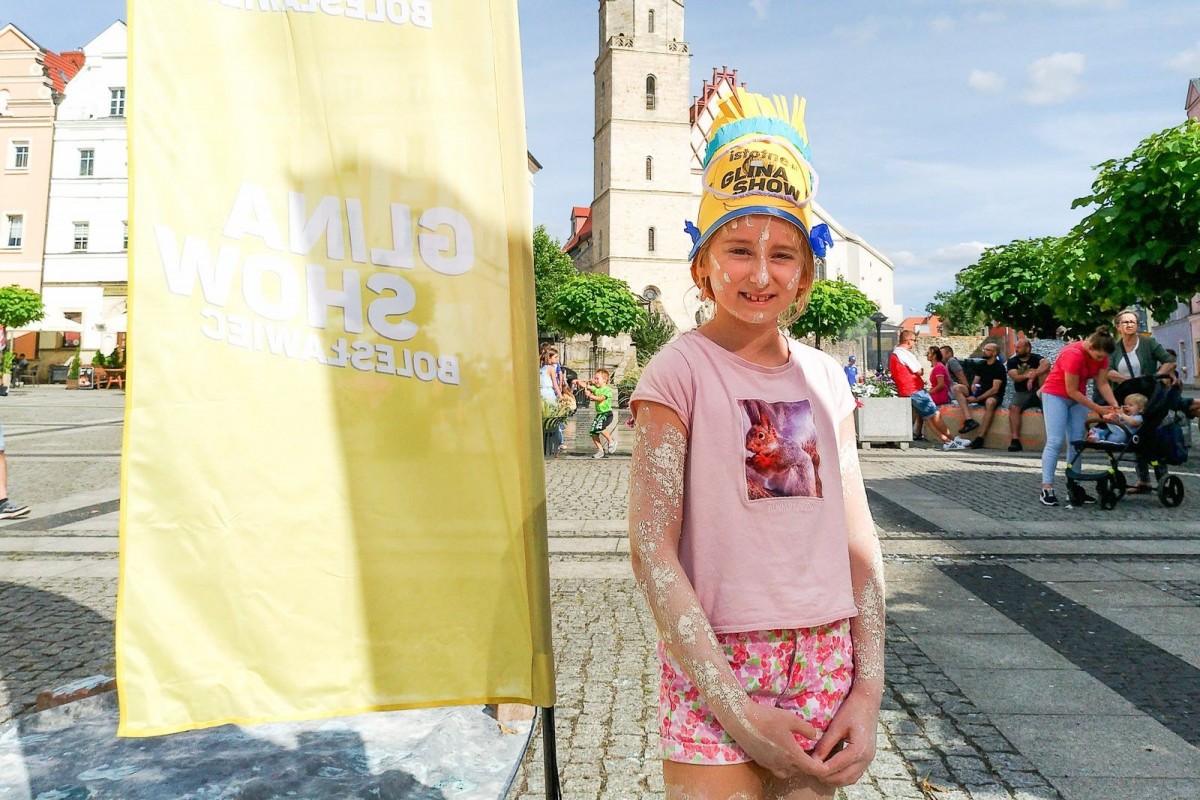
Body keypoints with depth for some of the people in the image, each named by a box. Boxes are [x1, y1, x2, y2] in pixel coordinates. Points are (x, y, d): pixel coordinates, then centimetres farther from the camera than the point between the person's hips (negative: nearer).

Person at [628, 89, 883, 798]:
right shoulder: (679, 371, -9)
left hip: (825, 664, 5)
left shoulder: (826, 378, 5)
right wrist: (737, 710, -15)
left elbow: (859, 542, 7)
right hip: (713, 663, -4)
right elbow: (652, 551, -14)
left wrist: (868, 690, 0)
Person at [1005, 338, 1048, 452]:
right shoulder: (1012, 361, 8)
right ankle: (1015, 440, -36)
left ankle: (1043, 395, -23)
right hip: (1021, 393, 1)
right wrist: (1027, 375, -29)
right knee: (1013, 407, -31)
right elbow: (1014, 376, -10)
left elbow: (1047, 364, -22)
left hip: (1036, 391, -1)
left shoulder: (1036, 358, 3)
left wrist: (1033, 375, -32)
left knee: (1043, 369, -19)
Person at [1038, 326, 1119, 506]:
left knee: (1077, 443, 2)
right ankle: (1046, 490, -17)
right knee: (1055, 441, -15)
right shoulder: (1074, 355, -28)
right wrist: (1097, 408, -19)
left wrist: (1114, 404, -19)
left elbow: (1102, 383, -4)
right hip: (1056, 395, -7)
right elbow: (1071, 391, -23)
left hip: (1077, 397, 7)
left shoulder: (1100, 355, -6)